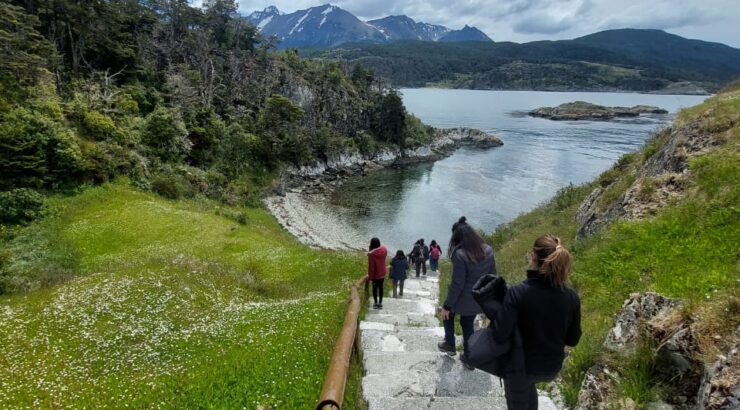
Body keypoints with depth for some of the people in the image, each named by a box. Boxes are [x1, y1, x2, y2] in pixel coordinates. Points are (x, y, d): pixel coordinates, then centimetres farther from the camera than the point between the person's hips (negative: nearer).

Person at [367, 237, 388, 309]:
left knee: (375, 288, 12)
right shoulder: (384, 250, -9)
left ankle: (376, 303, 20)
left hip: (375, 274, -5)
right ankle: (380, 303, 25)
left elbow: (371, 266, -19)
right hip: (382, 273, 5)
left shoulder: (371, 254, -26)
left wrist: (370, 276, -9)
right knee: (380, 287, 17)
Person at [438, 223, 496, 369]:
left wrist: (447, 305, -12)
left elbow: (457, 284, -23)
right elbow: (492, 275, 4)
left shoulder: (460, 254, -26)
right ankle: (469, 358, 33)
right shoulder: (488, 250, -6)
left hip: (464, 298, -5)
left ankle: (449, 345, 37)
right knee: (468, 324, 24)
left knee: (448, 314, 26)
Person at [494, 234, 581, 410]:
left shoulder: (517, 292, -27)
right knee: (528, 383, 36)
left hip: (520, 365, -4)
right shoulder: (571, 297, -14)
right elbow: (572, 340, -3)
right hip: (552, 367, 4)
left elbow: (500, 335, -27)